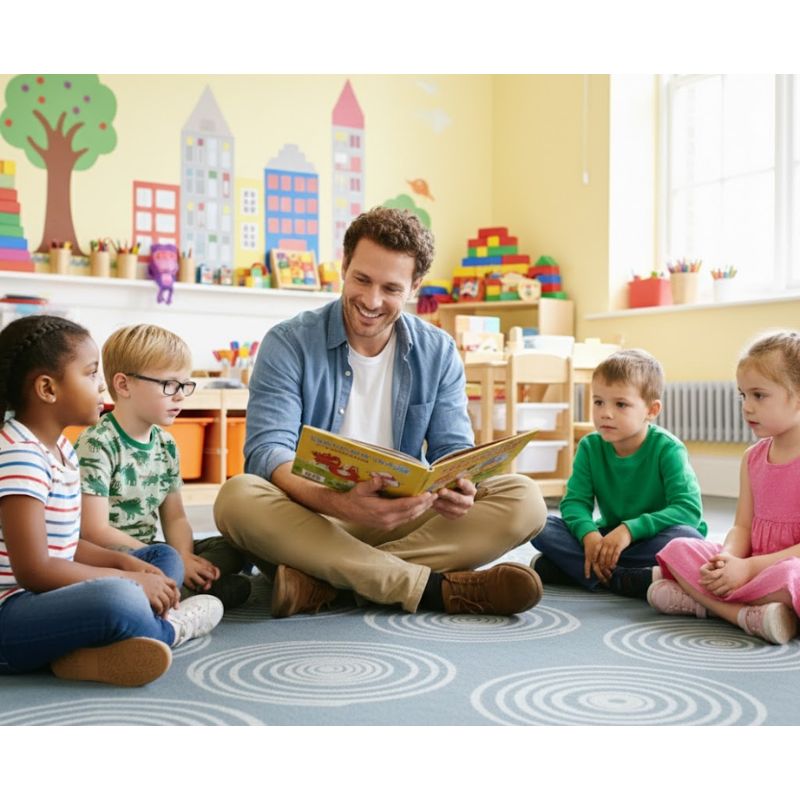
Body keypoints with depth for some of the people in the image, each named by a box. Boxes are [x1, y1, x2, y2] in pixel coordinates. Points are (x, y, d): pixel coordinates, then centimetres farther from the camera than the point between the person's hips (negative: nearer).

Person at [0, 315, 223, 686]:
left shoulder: (58, 447, 12)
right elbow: (33, 570, -24)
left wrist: (125, 563, -2)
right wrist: (129, 580, -16)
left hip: (42, 598, 11)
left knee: (165, 558, 17)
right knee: (118, 599, -38)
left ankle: (96, 649, -10)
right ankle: (165, 630, -1)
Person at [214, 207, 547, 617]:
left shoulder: (438, 353, 6)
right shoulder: (288, 344, -5)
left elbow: (452, 450, 3)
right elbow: (267, 450, -15)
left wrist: (457, 487, -24)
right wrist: (336, 503, -37)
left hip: (404, 523, 3)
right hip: (310, 523, -2)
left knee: (523, 499, -18)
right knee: (237, 496, -33)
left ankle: (323, 580, -29)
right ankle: (434, 588, -32)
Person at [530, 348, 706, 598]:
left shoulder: (667, 449, -14)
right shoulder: (590, 447, -3)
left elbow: (689, 509, -23)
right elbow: (575, 501, -8)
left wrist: (629, 530, -33)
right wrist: (589, 535, -31)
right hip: (607, 539, 3)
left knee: (689, 538, -35)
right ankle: (621, 580, -29)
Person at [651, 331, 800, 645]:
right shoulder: (753, 457, 10)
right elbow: (742, 527, 7)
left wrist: (748, 567, -22)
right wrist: (727, 558, -16)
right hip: (749, 565, 7)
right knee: (677, 549, -7)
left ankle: (700, 600, -23)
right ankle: (748, 615, -22)